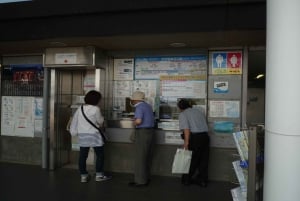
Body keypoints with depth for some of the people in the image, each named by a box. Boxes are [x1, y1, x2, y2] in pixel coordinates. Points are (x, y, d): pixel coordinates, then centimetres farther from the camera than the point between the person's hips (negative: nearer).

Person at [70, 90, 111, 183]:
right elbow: (100, 121, -2)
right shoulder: (96, 109, -13)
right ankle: (99, 175, 14)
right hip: (94, 135, -5)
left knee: (83, 156, 10)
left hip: (82, 136, 6)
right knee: (100, 155, 9)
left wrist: (74, 132, 17)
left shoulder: (80, 109, 4)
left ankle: (83, 176, 18)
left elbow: (74, 121, 7)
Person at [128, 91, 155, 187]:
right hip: (150, 131, 9)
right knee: (147, 157, 16)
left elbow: (138, 121, -27)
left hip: (142, 133, -9)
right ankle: (146, 178, 25)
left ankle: (140, 181, 4)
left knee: (140, 157, -1)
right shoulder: (148, 106, 13)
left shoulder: (139, 107, -14)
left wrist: (134, 122, -6)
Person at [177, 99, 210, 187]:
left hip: (194, 137, -5)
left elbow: (186, 128, -14)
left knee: (192, 160, 8)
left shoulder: (183, 114, -1)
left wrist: (186, 142, -17)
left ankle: (186, 179, 22)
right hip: (205, 136, 5)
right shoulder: (199, 111, 18)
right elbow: (205, 124, 18)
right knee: (204, 160, 12)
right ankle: (203, 181, 20)